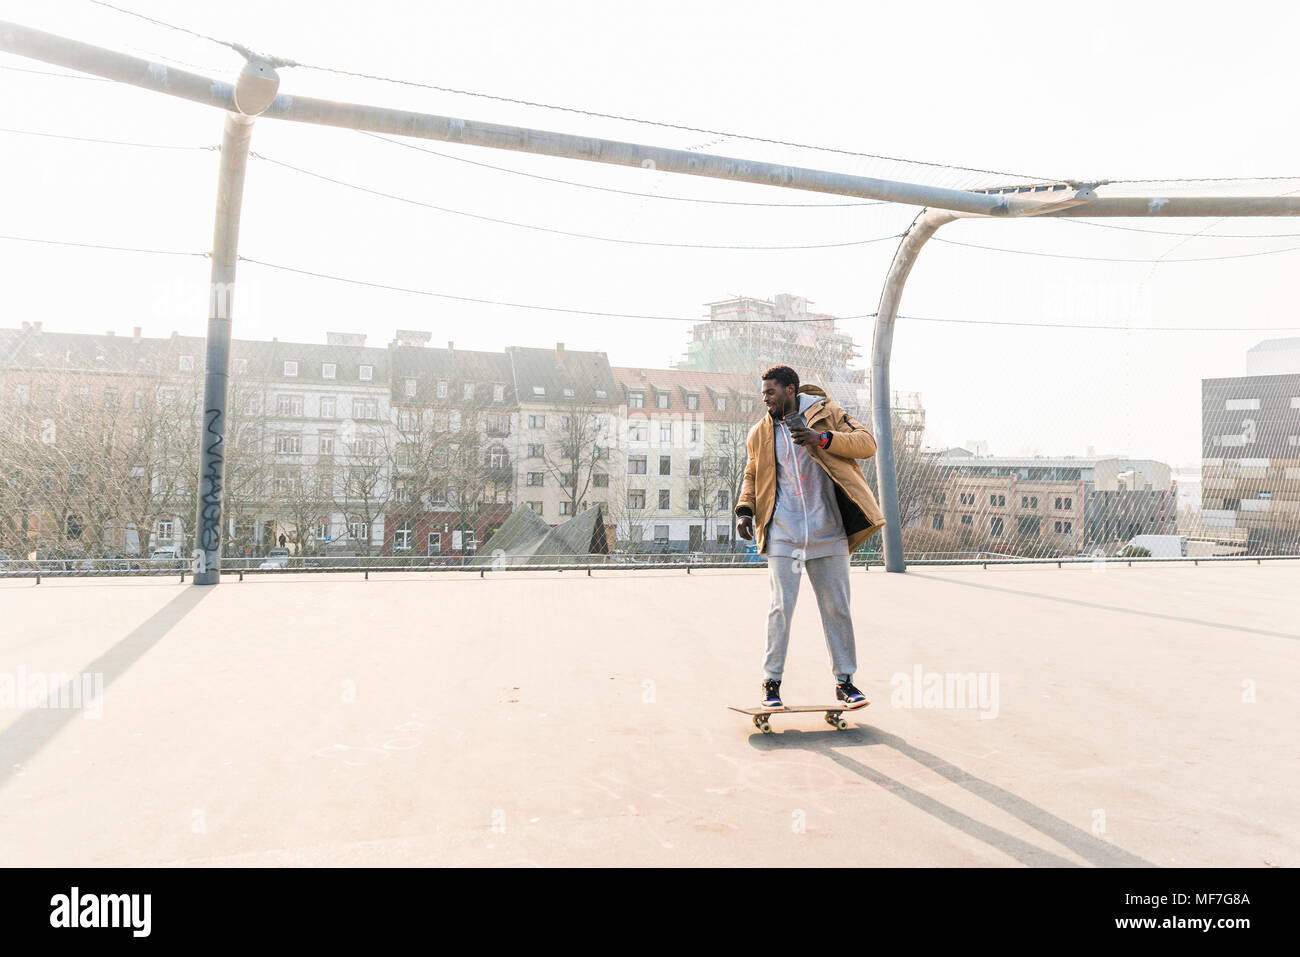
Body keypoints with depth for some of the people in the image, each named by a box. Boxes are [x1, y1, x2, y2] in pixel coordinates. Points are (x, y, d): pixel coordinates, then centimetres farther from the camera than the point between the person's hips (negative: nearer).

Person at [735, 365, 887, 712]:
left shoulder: (826, 413, 2)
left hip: (828, 531, 0)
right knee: (782, 606, -4)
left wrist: (821, 438, -19)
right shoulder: (760, 434, 10)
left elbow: (867, 443, -6)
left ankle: (845, 682, 19)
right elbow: (752, 476, 21)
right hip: (783, 533, 1)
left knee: (837, 607, 5)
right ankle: (772, 682, 9)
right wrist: (745, 510, 4)